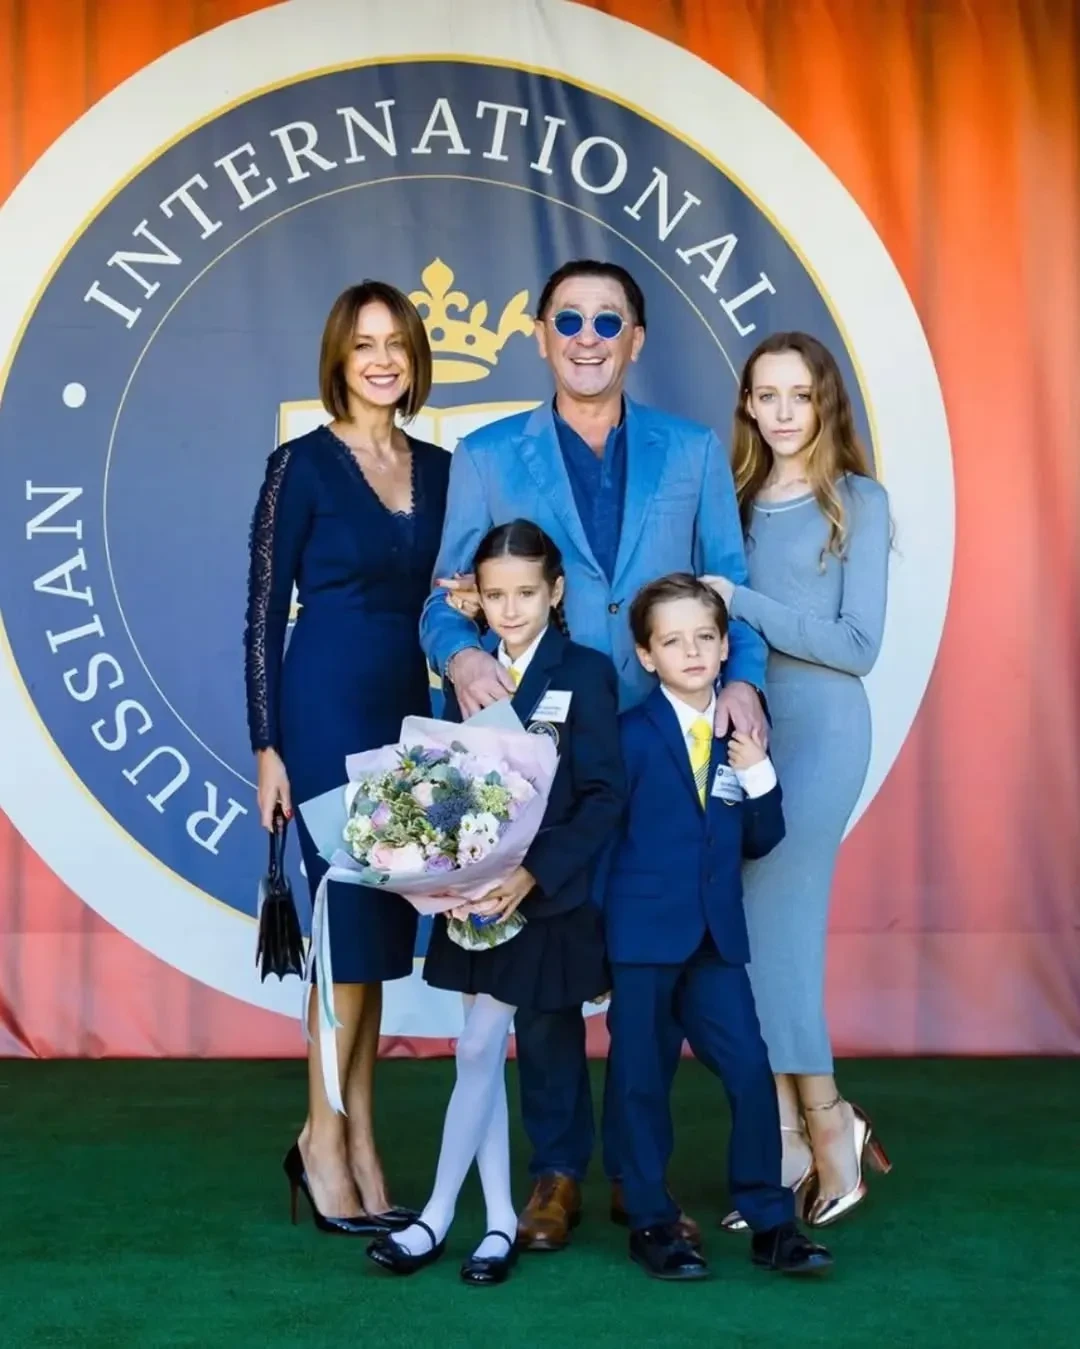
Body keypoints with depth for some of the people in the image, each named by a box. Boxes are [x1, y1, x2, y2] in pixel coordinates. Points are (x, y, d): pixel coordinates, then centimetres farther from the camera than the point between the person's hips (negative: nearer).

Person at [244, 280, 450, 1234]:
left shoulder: (440, 469, 11)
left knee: (383, 928, 7)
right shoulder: (304, 465, -4)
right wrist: (266, 745, -10)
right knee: (352, 917, -6)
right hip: (327, 709, -5)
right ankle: (325, 1140, 6)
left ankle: (358, 1146, 14)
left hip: (412, 713, 5)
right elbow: (264, 611, -5)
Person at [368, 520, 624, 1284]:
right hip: (476, 893, 5)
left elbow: (605, 796, -12)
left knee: (479, 1049, -4)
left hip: (546, 898, -5)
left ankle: (438, 1217, 7)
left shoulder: (586, 673, -7)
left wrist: (534, 874, -22)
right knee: (485, 1054, 9)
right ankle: (501, 1220, 18)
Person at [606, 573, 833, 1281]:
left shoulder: (741, 736, 9)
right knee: (643, 1080, 4)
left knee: (752, 1070, -2)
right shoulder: (634, 734, -4)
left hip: (718, 935, 4)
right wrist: (597, 930, -7)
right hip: (644, 932, -3)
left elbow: (758, 841, 11)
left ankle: (770, 1221, 9)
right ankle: (653, 1222, 17)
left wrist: (760, 775, -4)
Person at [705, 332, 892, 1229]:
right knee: (746, 936, 1)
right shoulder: (734, 500, 14)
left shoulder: (858, 501, 0)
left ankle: (825, 1130, 9)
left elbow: (859, 645, -8)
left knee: (776, 928, -7)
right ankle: (792, 1142, 7)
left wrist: (741, 604, -14)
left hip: (819, 727, -5)